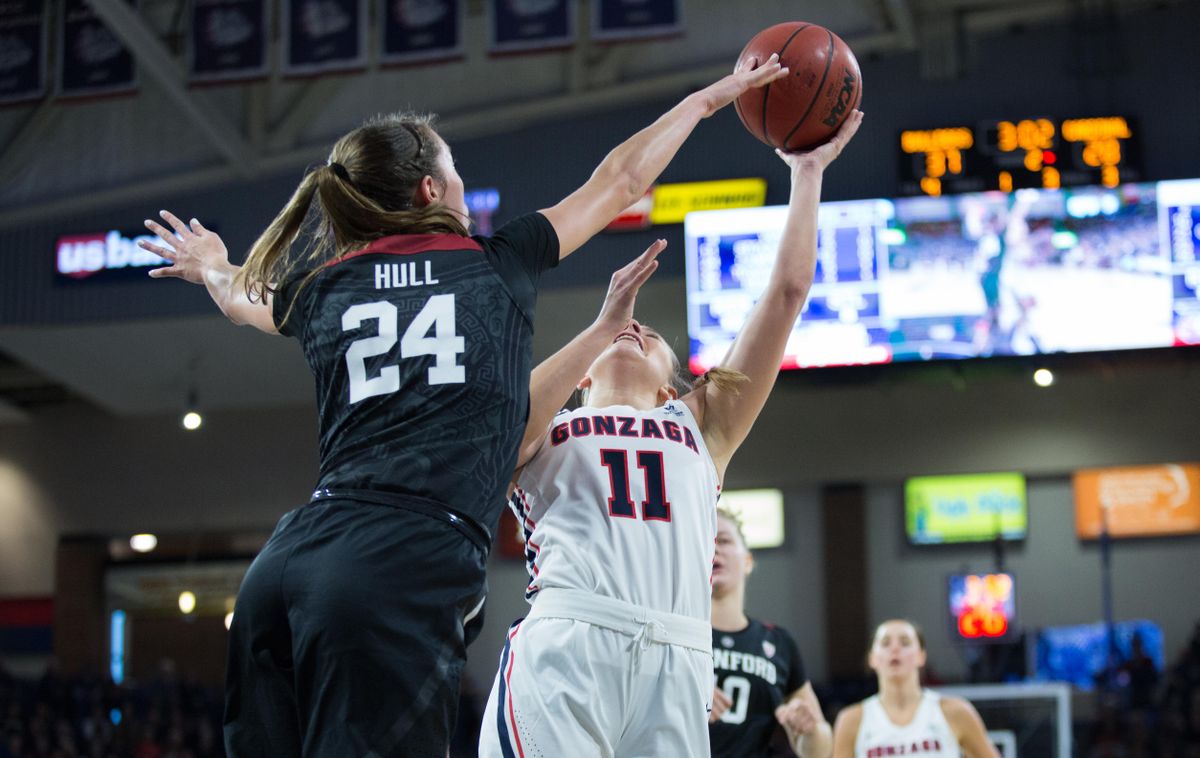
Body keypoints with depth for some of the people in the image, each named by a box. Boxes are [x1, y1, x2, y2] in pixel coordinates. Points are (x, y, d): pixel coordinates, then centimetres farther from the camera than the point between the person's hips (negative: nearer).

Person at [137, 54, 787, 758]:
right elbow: (619, 180, 27)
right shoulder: (499, 265, 12)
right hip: (408, 572, -5)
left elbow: (247, 296, 45)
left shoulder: (323, 289, 19)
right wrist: (707, 98, 42)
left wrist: (210, 265, 68)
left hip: (283, 567, 5)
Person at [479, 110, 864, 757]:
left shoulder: (700, 426, 30)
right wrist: (604, 321, 5)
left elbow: (787, 292, 27)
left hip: (675, 662, 2)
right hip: (564, 647, -2)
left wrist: (807, 173, 29)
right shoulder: (541, 433, 25)